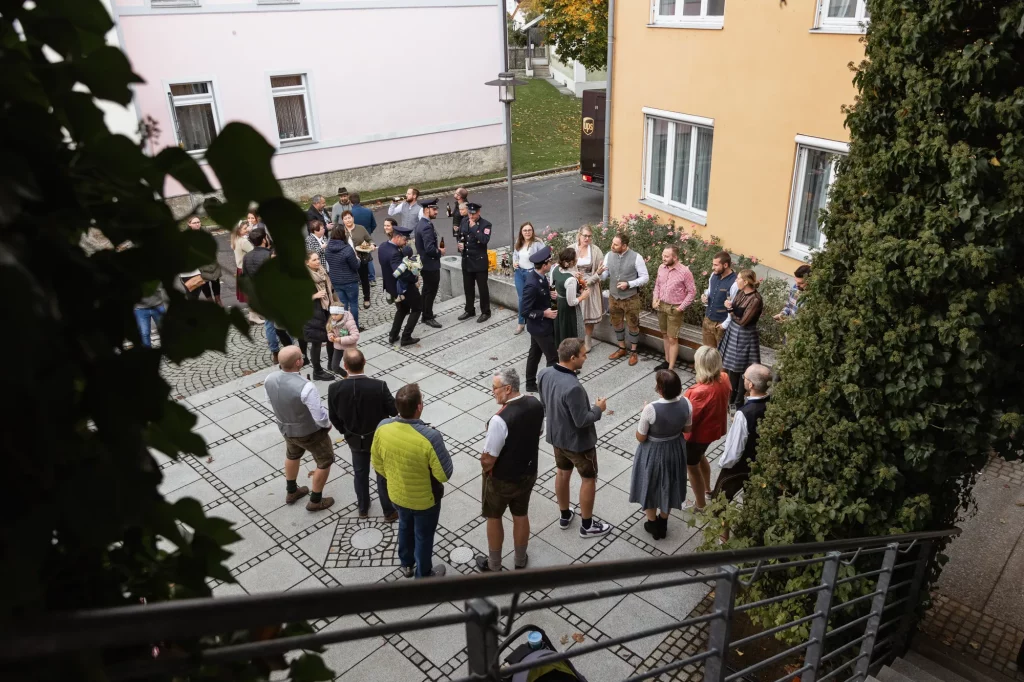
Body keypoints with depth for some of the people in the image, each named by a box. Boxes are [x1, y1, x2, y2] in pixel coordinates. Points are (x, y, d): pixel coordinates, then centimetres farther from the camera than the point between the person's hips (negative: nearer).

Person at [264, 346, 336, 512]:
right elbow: (320, 417, -32)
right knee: (325, 461, 20)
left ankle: (291, 492, 54)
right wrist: (328, 424, -8)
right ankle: (315, 501, 34)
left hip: (285, 428, 6)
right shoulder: (306, 387, -38)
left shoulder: (270, 379, -18)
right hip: (310, 431, -6)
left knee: (293, 455, 35)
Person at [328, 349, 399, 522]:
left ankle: (363, 508, 44)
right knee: (383, 474, 17)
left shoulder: (335, 388, -22)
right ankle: (389, 511, 32)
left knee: (360, 473, 24)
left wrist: (346, 432, 12)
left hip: (355, 439, 2)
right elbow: (394, 411, -15)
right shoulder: (379, 386, -29)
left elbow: (334, 418, -7)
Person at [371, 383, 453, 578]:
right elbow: (445, 474, -25)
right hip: (424, 499, -4)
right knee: (423, 535, 22)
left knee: (405, 527, 32)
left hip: (396, 494, 4)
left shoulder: (383, 428, -21)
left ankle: (406, 564, 56)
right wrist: (440, 447, -9)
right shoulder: (430, 436, -37)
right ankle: (423, 577, 45)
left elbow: (377, 464, -5)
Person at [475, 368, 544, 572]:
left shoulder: (500, 419, -34)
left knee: (494, 518, 19)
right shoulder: (536, 404, -12)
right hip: (528, 473, 6)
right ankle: (520, 561, 43)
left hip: (502, 479, -6)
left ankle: (494, 565, 37)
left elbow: (488, 459, -26)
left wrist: (486, 468, -4)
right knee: (521, 516, 24)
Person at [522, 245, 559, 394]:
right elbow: (526, 311, -25)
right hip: (540, 326, -9)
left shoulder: (540, 276, -2)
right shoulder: (532, 284, -30)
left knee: (535, 354, 20)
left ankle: (531, 384, 34)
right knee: (553, 358, 2)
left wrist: (550, 291, -4)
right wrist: (544, 313, -24)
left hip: (540, 325, 9)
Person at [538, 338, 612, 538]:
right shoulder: (573, 387, -36)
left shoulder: (544, 373, -12)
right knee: (589, 479, 13)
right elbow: (582, 421, -27)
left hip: (556, 435, 7)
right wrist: (598, 409, -11)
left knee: (563, 472, 25)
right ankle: (587, 525, 28)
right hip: (577, 441, -7)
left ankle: (564, 516, 43)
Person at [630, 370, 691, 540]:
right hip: (675, 450, 4)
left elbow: (640, 437, -18)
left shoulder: (651, 409, -32)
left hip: (653, 452, -4)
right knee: (669, 486, 27)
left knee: (650, 487, 22)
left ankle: (653, 525, 42)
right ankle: (663, 523, 46)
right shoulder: (686, 404, -19)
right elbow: (687, 429, -1)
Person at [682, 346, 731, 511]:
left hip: (697, 434, -8)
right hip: (713, 428, 8)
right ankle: (707, 489, 56)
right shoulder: (724, 379, -14)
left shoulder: (700, 392, -39)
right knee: (700, 456, 34)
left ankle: (700, 504, 37)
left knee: (692, 467, 17)